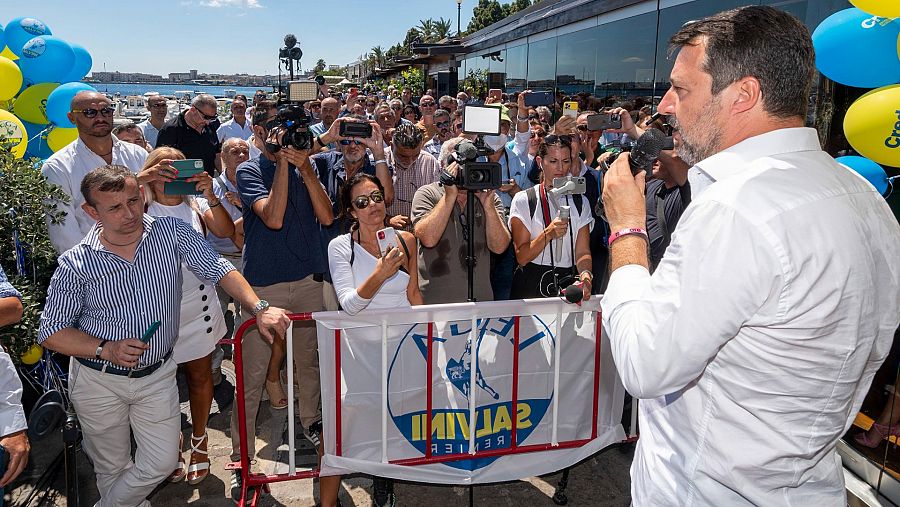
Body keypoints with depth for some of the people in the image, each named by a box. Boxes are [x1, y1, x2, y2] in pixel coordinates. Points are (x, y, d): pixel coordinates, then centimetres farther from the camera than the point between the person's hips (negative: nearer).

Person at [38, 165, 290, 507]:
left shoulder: (172, 232, -10)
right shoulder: (75, 264, -14)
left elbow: (218, 270, -12)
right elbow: (51, 332, -8)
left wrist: (259, 308, -24)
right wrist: (105, 349, -22)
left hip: (158, 376, 2)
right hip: (100, 381, -1)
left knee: (162, 463, 8)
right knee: (113, 468, 18)